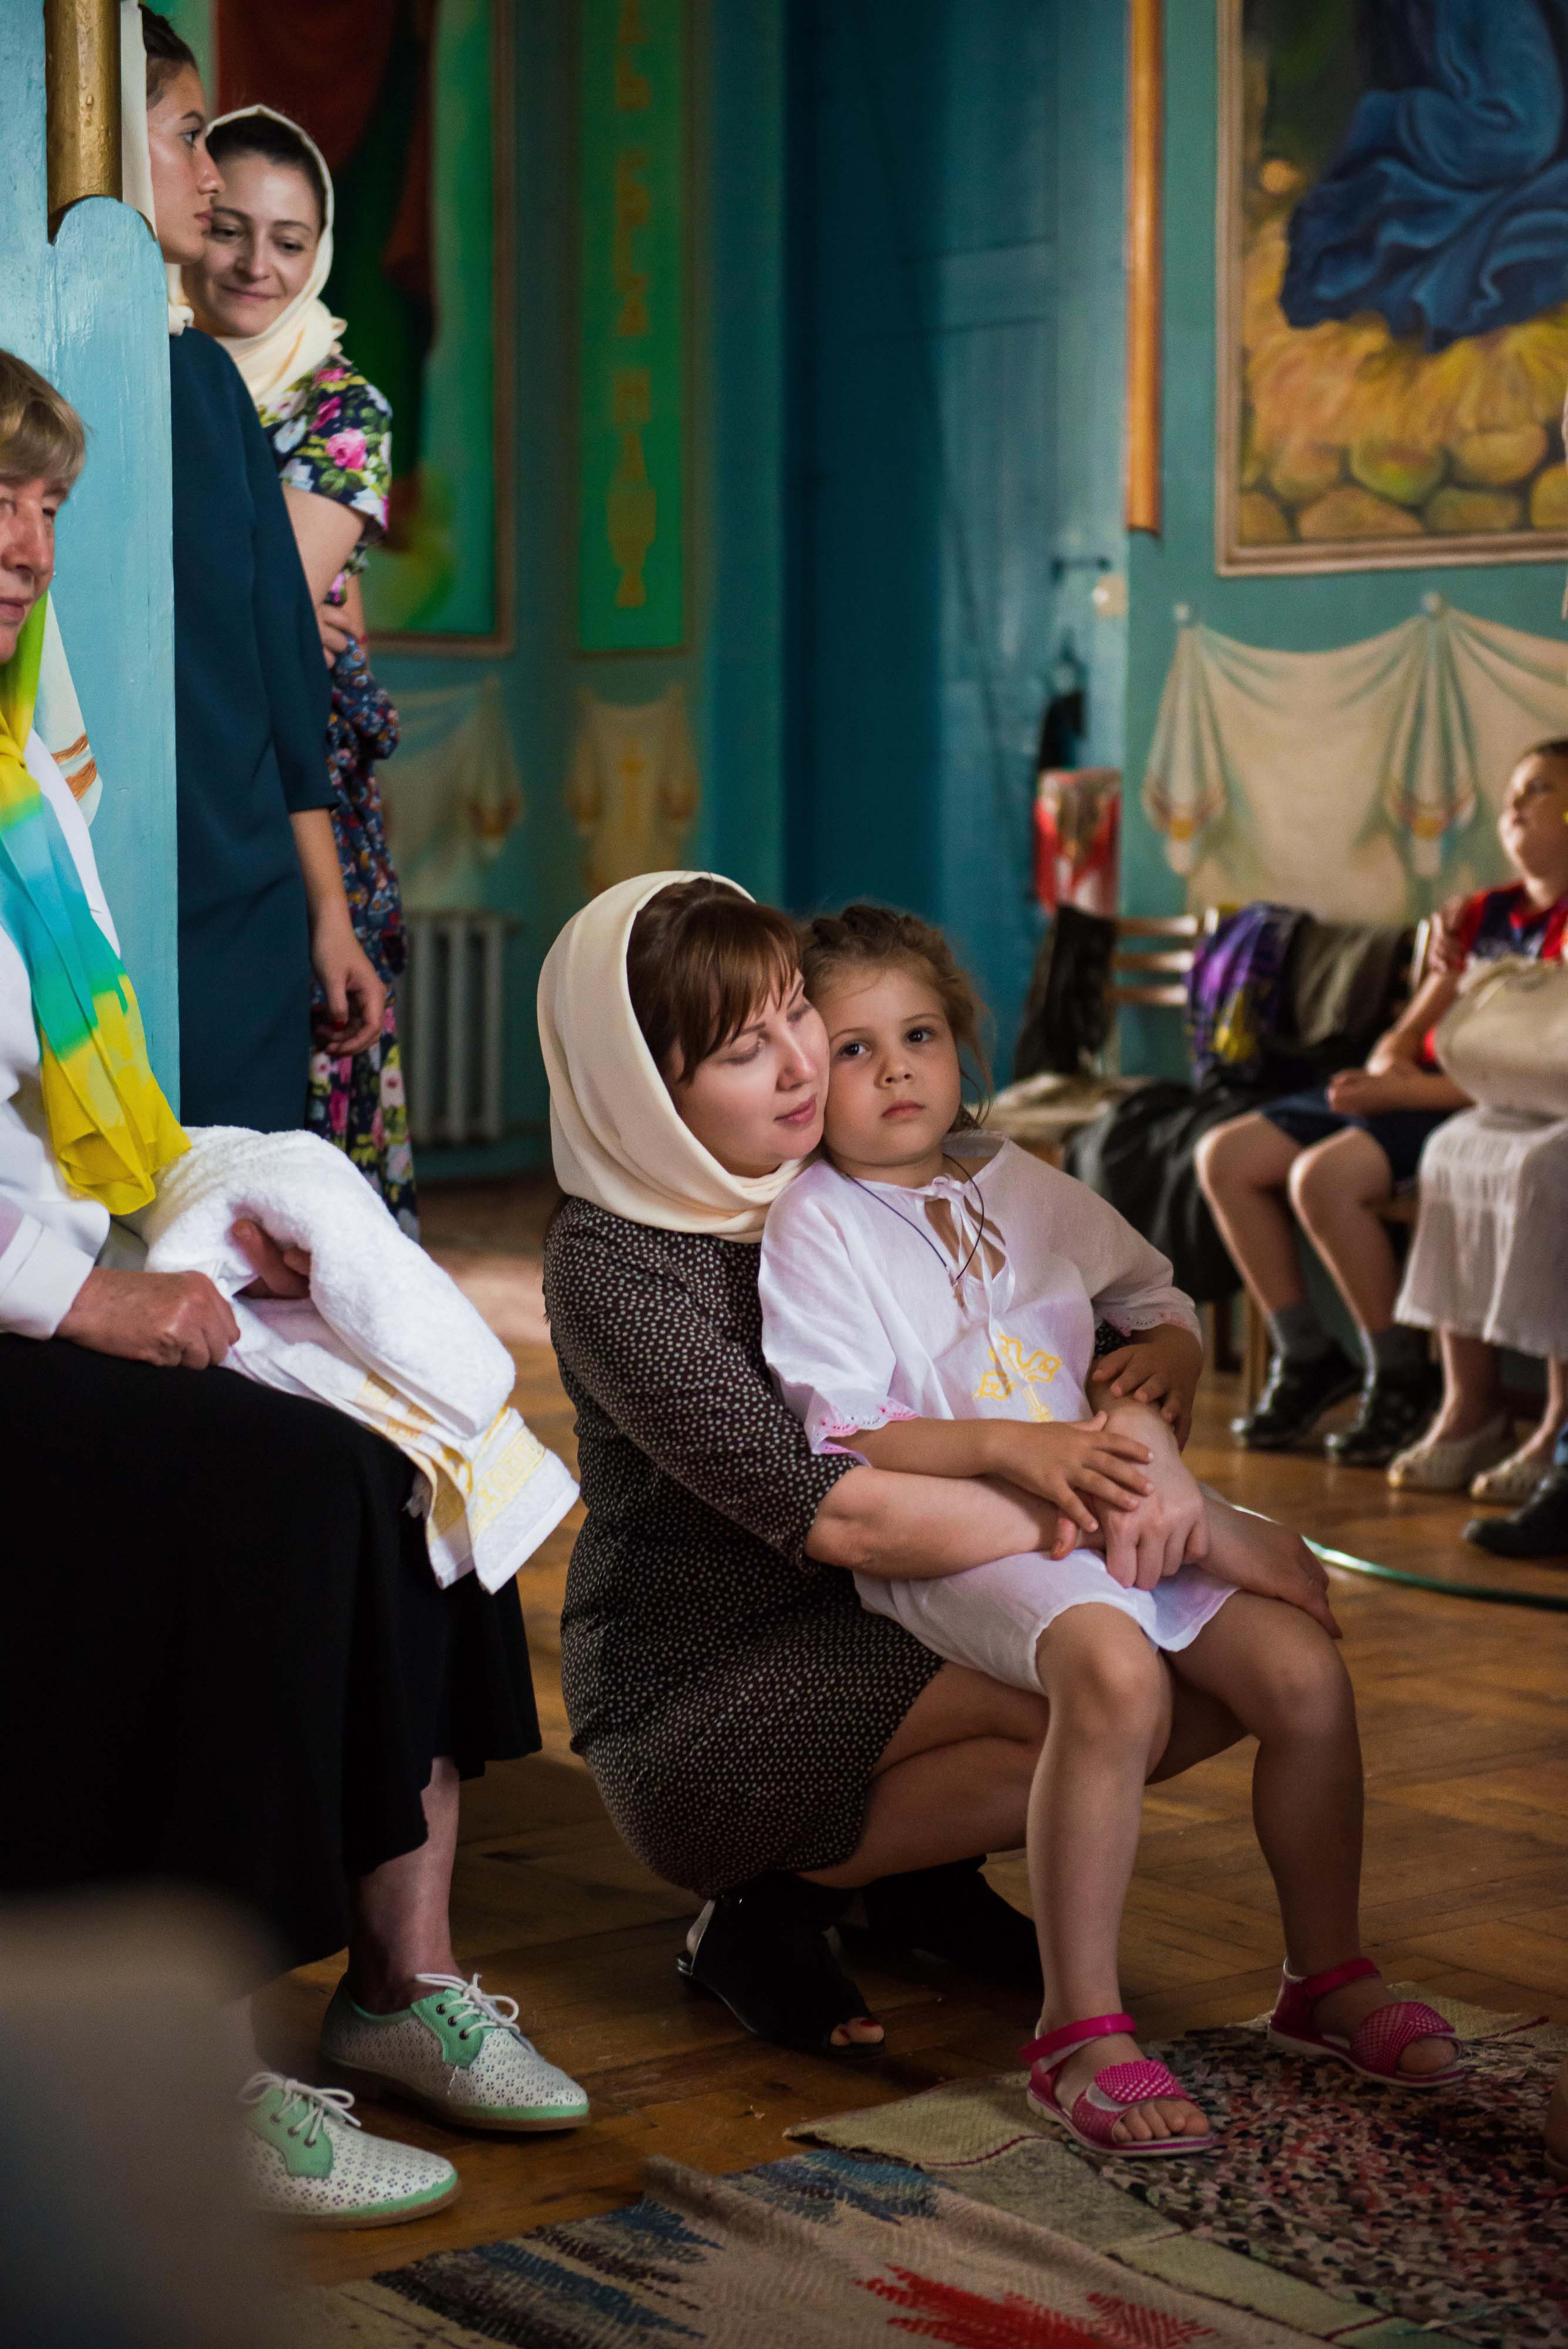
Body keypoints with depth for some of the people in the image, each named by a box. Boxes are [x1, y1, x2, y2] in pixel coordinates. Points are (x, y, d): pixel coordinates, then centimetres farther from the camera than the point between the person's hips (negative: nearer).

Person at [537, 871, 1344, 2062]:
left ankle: (922, 1867, 7)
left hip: (871, 1639, 7)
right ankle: (780, 1899, -7)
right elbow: (831, 1511, -28)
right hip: (699, 1705, -7)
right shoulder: (611, 1262, -18)